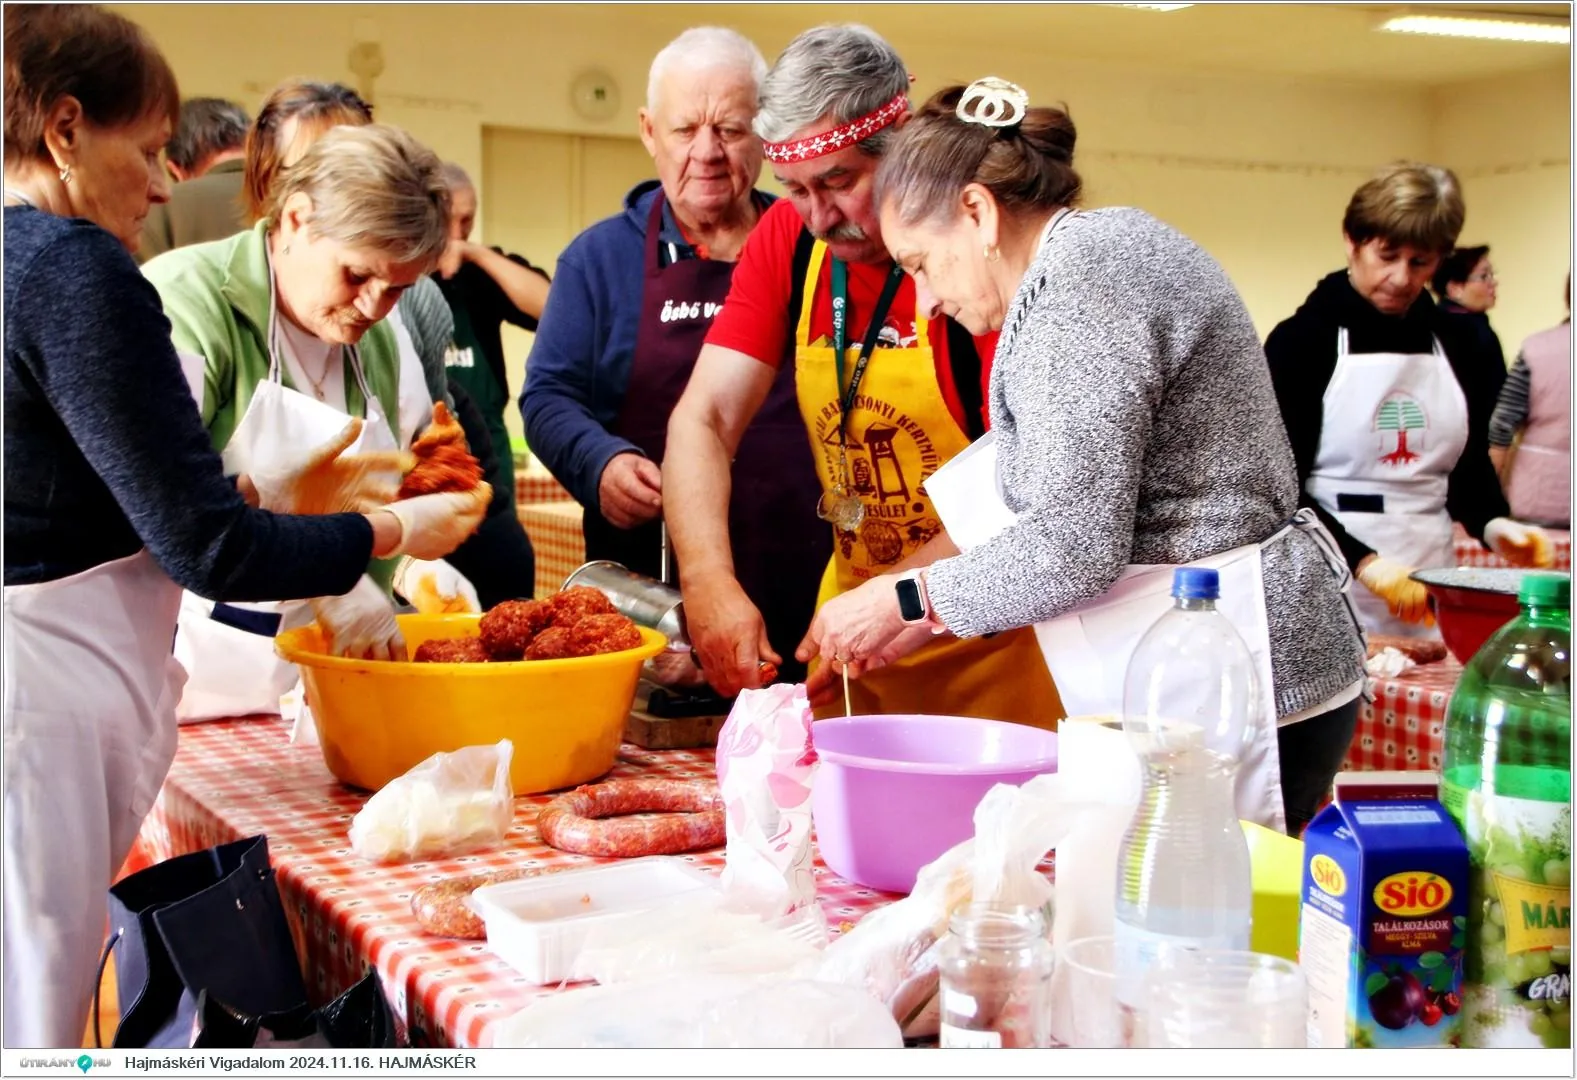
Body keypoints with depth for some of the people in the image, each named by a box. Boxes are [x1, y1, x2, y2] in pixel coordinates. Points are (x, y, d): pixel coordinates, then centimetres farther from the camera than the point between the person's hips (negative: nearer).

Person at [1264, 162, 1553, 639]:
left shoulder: (1449, 345, 10)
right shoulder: (1302, 340, -5)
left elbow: (1470, 463, 18)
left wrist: (1493, 524, -3)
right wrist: (1364, 562, -20)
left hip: (1429, 591, 5)